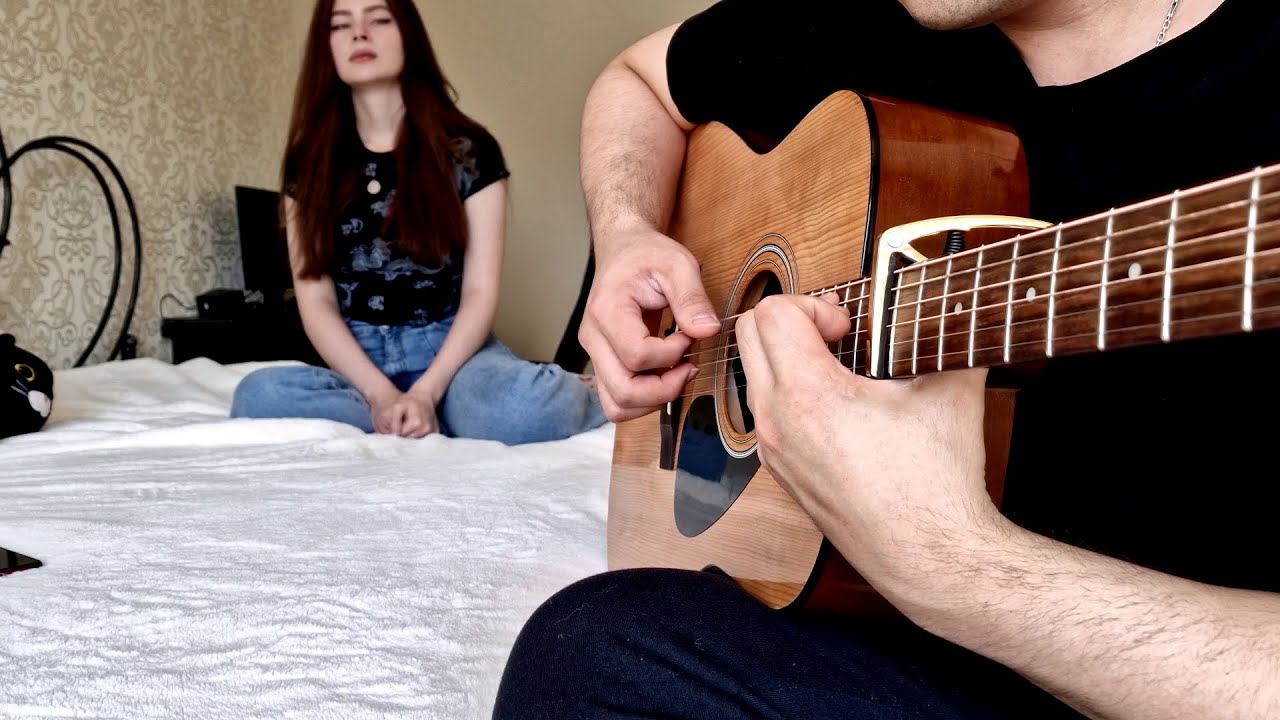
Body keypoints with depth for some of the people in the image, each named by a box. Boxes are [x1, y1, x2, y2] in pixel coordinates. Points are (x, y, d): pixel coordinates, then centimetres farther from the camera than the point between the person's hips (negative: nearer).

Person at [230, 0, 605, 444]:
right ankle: (457, 413, -16)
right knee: (258, 395, -32)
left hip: (453, 349, -3)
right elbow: (315, 300, 1)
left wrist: (426, 392, -20)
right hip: (357, 360, 4)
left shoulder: (468, 149, 0)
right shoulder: (308, 161, 6)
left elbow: (481, 292, -5)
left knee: (532, 406, -38)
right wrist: (382, 393, -17)